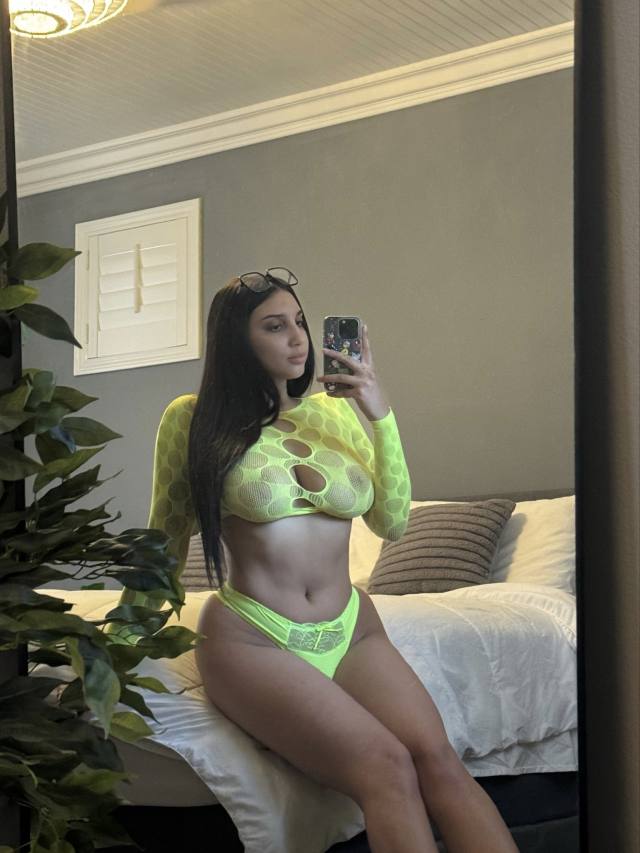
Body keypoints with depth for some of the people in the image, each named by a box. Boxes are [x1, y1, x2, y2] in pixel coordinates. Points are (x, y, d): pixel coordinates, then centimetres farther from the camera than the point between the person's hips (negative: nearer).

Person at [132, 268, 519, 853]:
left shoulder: (337, 411, 11)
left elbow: (393, 523, 7)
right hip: (251, 639, -4)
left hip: (352, 629, 4)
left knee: (438, 760, -24)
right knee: (387, 766, -28)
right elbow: (166, 540, 12)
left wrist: (381, 414, -2)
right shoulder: (193, 420, 1)